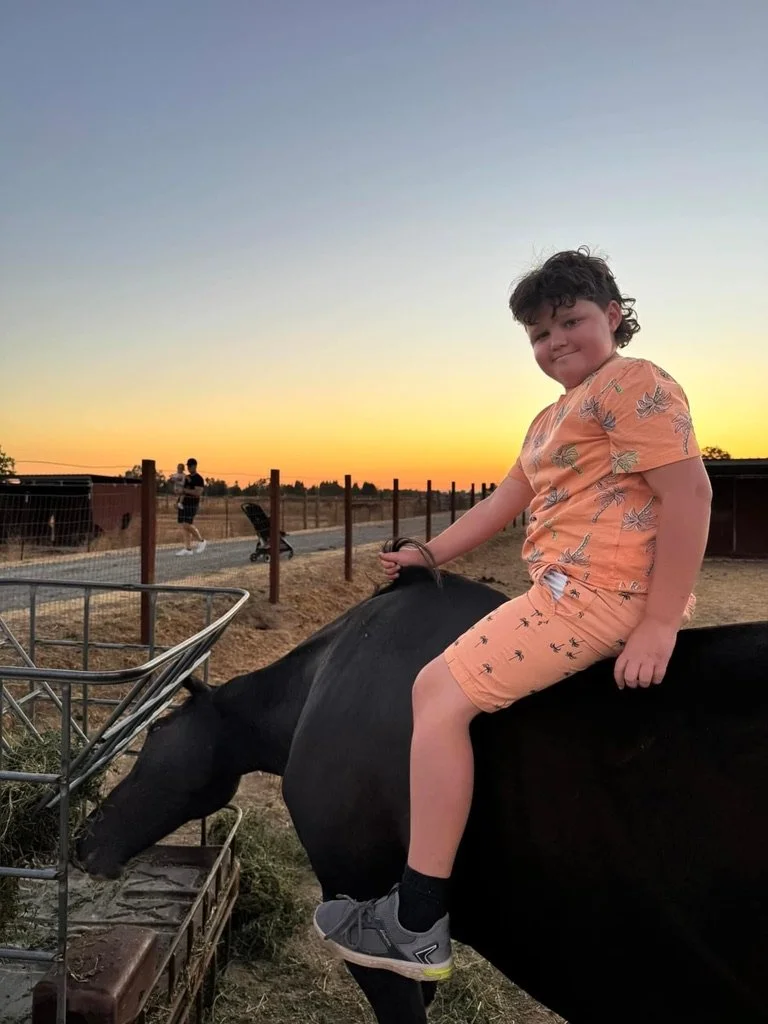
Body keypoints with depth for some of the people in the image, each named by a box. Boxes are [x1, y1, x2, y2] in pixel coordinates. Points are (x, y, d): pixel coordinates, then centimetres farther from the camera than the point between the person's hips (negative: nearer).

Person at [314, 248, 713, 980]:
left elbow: (689, 492, -16)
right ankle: (421, 901, 23)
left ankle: (416, 928, -6)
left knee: (441, 695, -12)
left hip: (598, 591, -10)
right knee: (436, 687, 15)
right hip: (568, 591, 10)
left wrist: (660, 624, -20)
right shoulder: (552, 419, 24)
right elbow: (502, 504, 27)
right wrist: (429, 553, 23)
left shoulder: (633, 383, -6)